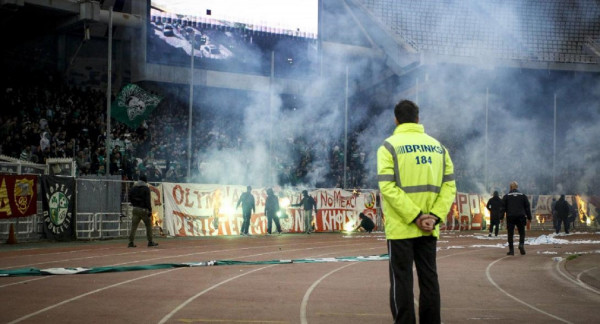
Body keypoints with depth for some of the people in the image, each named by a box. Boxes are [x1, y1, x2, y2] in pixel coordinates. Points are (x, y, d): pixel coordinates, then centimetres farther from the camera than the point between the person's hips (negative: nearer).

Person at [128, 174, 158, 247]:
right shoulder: (146, 188, -7)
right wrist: (150, 210, -11)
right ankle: (150, 242, 9)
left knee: (133, 226, 2)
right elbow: (147, 200, -12)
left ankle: (131, 242, -4)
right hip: (144, 209, -4)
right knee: (149, 225, 8)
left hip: (135, 209, 4)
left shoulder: (133, 188, 8)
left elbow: (130, 198, 10)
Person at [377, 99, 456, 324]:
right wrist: (435, 217, -7)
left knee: (402, 281, 0)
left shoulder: (390, 146, -5)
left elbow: (388, 187, -16)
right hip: (429, 228, 4)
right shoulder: (437, 146, 9)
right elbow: (449, 186, 1)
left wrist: (416, 216, -17)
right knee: (429, 279, 10)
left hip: (400, 227, -4)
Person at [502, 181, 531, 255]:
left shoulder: (506, 196, 5)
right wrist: (529, 218, 12)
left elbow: (503, 208, 3)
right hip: (520, 217, 1)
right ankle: (521, 244, -14)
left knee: (510, 234, 3)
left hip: (510, 217, -1)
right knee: (522, 232, 11)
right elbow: (527, 207, 9)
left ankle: (511, 250, 1)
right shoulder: (523, 196, 9)